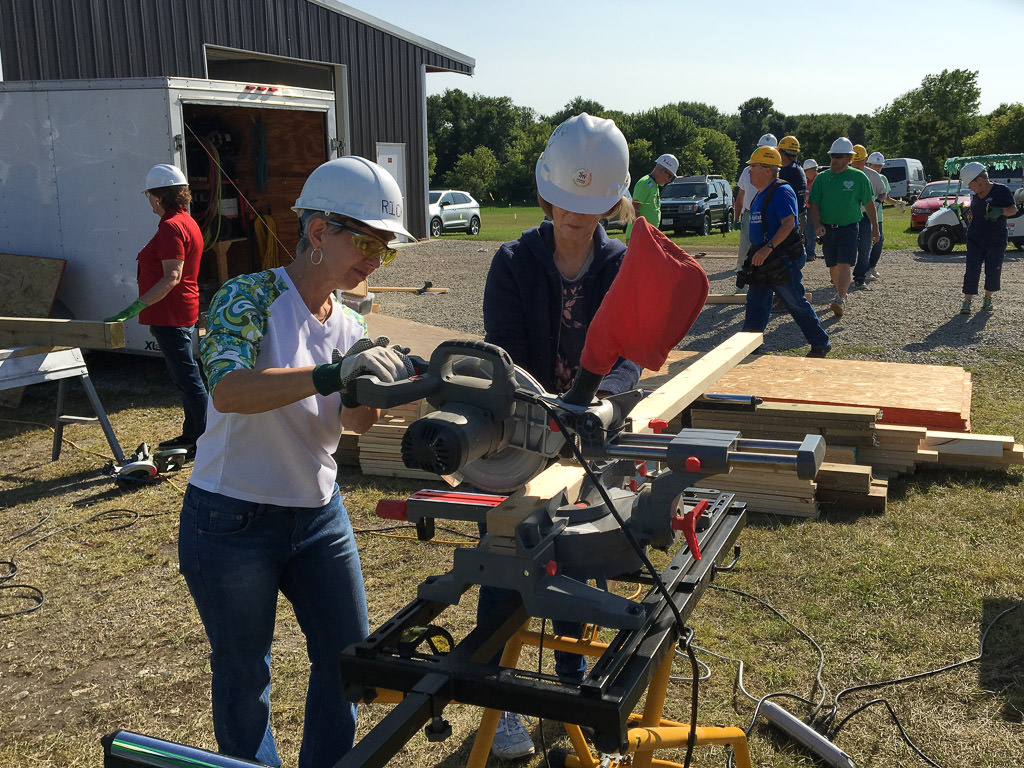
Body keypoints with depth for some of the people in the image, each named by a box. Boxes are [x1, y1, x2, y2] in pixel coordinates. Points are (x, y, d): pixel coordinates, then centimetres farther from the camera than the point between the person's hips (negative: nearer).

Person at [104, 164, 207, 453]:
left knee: (188, 378, -7)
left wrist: (136, 307, -28)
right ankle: (191, 435, 28)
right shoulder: (187, 221, 15)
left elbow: (172, 277, -26)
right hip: (184, 311, 11)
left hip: (171, 314, -11)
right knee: (184, 376, 18)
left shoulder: (171, 226, -18)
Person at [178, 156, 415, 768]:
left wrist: (370, 385, -25)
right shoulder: (250, 296, -15)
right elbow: (228, 390, -33)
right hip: (232, 525, -6)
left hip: (319, 515, 6)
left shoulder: (351, 327, 5)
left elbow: (358, 420, -4)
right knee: (245, 673, 11)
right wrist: (333, 374, -44)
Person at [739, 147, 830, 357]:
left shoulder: (782, 192, -15)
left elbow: (789, 224, -25)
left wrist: (768, 248, -33)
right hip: (762, 259, 9)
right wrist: (756, 253, 22)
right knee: (756, 302, 7)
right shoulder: (760, 194, 15)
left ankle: (820, 344, 13)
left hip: (783, 260, -9)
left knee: (796, 304, -1)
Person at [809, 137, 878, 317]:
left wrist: (875, 227, 12)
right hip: (827, 228, 3)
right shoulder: (821, 177, 5)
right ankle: (841, 292, 29)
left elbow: (869, 204, 7)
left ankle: (841, 299, -22)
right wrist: (817, 225, -15)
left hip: (849, 227, -3)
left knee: (844, 264, -15)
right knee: (833, 266, 10)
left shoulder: (858, 177, -1)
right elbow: (814, 204, 1)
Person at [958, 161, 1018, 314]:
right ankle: (967, 302, -5)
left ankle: (988, 299, 20)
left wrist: (1000, 211, -23)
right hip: (975, 240, 3)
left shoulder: (1002, 191, -4)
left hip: (997, 240, -3)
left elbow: (1013, 210, -6)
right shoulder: (975, 197, 9)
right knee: (972, 271, -6)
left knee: (993, 271, 1)